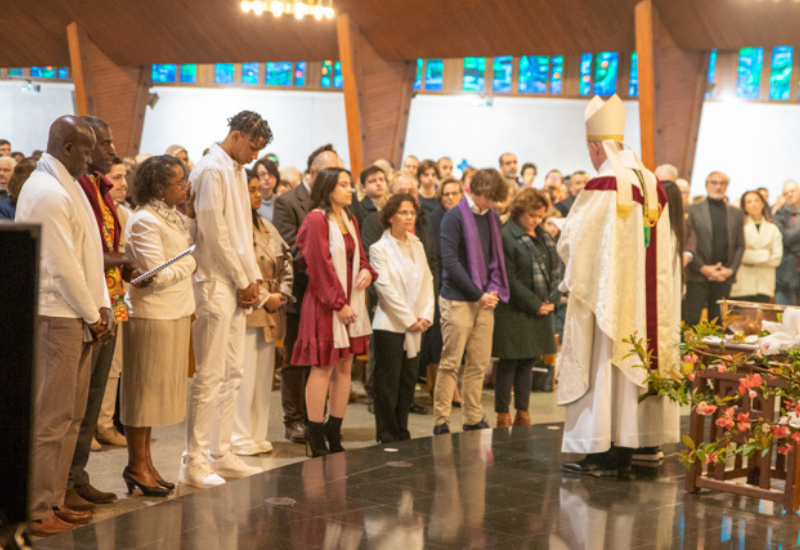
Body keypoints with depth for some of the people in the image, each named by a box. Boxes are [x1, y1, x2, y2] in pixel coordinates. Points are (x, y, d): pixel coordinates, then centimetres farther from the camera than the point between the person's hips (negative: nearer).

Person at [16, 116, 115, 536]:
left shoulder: (66, 187, 17)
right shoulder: (48, 193, -15)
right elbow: (63, 265, -17)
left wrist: (102, 306, 6)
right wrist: (92, 316, -10)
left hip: (77, 316, 10)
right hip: (56, 316, -10)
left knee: (70, 414, 14)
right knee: (51, 417, -5)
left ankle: (53, 500, 22)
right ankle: (36, 512, 2)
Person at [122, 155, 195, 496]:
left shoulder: (175, 217, 13)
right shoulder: (144, 221, -15)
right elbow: (158, 276, -18)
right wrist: (192, 263, -7)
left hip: (174, 314, 9)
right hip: (151, 315, -9)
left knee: (154, 391, 13)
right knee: (144, 389, 0)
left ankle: (144, 461, 22)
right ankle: (136, 465, 8)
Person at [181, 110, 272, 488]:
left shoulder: (237, 171, 18)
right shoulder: (211, 170, -11)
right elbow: (214, 232, -16)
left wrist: (252, 277, 9)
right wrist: (243, 280, -10)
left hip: (237, 285, 9)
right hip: (215, 283, -9)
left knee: (232, 372, 11)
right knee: (210, 375, -8)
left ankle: (221, 453, 17)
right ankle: (194, 461, -3)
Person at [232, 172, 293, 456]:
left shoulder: (267, 228, 16)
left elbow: (286, 260, 17)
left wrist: (282, 294, 1)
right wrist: (264, 298, -12)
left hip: (270, 313, 8)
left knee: (264, 374, 10)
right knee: (244, 375, -5)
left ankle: (258, 434, 18)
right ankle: (240, 436, 3)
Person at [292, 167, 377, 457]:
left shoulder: (350, 220, 15)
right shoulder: (317, 219, -10)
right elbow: (320, 264, -14)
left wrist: (367, 271, -4)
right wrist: (339, 303, -16)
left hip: (350, 302, 8)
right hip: (326, 303, -8)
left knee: (344, 367, 8)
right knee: (324, 367, -5)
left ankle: (334, 433, 14)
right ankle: (316, 438, 1)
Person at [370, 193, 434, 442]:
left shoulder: (417, 246, 12)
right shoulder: (380, 249, -6)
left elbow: (427, 282, 11)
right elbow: (386, 288, -11)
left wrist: (426, 315, -2)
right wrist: (409, 319, -11)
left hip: (415, 326, 6)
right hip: (390, 325, -6)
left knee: (409, 381, 8)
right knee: (388, 382, -1)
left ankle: (402, 433, 17)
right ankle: (386, 435, 7)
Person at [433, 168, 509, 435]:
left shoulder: (492, 219, 13)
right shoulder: (455, 217, -8)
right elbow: (450, 260, -14)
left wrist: (494, 289, 0)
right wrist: (478, 294, -14)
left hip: (485, 301, 6)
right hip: (457, 300, -6)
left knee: (479, 363, 7)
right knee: (451, 363, -4)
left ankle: (474, 418, 15)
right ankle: (441, 421, 1)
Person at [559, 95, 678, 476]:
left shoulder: (602, 186, -15)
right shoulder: (652, 184, 6)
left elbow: (571, 241, -9)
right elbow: (663, 249, 12)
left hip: (607, 296, -7)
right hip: (646, 297, 7)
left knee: (604, 363, -3)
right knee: (635, 360, 11)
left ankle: (604, 451, -1)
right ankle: (629, 444, 16)